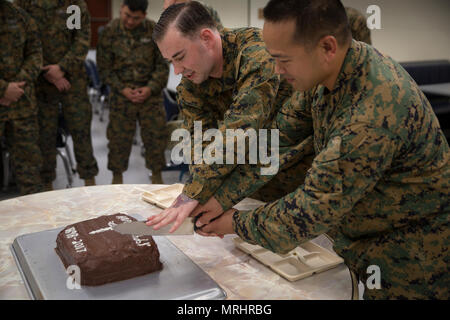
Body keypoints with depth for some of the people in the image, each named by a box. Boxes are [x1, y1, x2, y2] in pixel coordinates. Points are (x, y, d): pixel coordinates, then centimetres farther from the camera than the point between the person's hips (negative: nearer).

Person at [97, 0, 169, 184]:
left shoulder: (154, 31, -1)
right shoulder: (110, 31, -1)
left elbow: (162, 65, 2)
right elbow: (104, 67, 1)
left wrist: (151, 88, -10)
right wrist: (122, 89, -9)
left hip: (150, 92, 1)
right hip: (122, 92, 0)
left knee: (156, 134, 2)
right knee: (119, 136, 2)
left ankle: (157, 176, 19)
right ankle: (117, 177, 20)